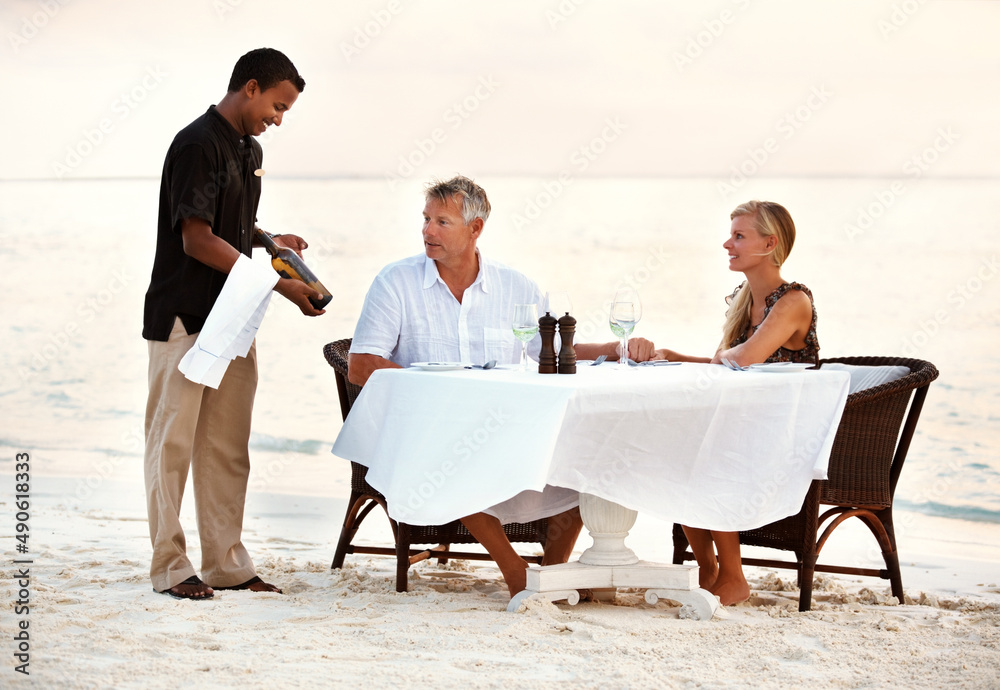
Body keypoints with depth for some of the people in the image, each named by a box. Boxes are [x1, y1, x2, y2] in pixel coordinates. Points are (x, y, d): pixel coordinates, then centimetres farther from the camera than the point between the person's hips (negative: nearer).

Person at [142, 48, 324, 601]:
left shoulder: (249, 150, 14)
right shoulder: (198, 145, -15)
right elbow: (197, 240, -20)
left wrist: (269, 239, 4)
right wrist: (277, 282, -19)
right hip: (184, 320, -9)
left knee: (227, 448, 10)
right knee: (173, 442, -2)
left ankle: (227, 564, 15)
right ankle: (169, 568, 2)